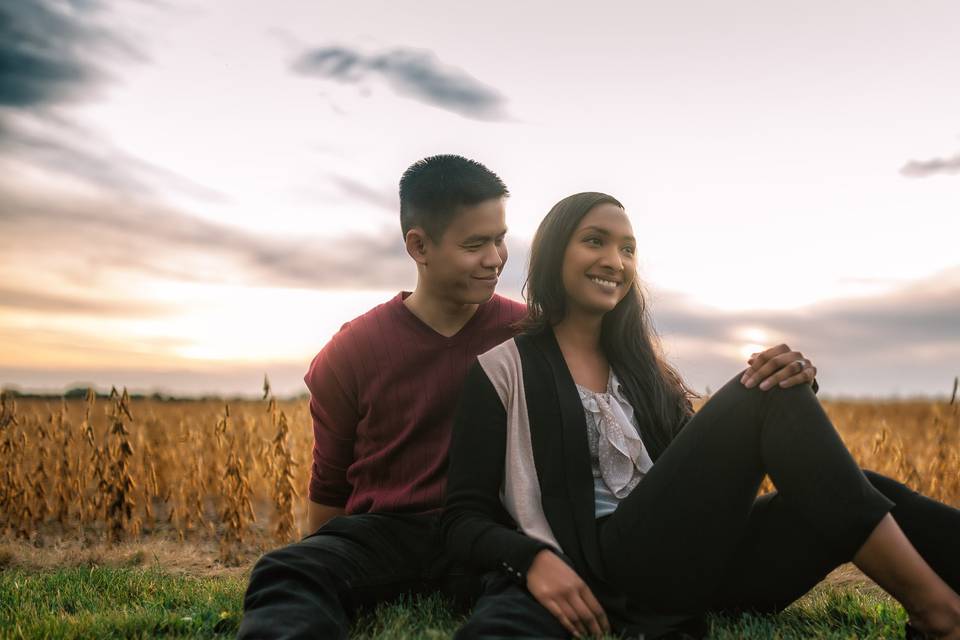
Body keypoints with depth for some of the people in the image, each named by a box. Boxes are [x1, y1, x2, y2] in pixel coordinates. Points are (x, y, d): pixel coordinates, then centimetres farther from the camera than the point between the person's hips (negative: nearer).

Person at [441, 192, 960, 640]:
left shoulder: (639, 362, 21)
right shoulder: (502, 370, 3)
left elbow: (704, 469, 12)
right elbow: (463, 520, 0)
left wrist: (790, 391, -6)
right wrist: (532, 560, -22)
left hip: (690, 556, 6)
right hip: (610, 567, -6)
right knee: (764, 398, -19)